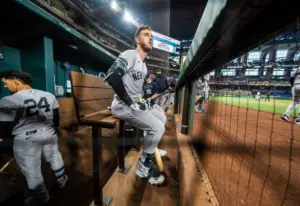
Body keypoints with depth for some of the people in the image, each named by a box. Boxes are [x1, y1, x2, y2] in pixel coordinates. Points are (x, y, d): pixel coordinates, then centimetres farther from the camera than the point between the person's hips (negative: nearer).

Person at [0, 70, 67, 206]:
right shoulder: (49, 96, -2)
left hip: (25, 140, -4)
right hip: (49, 134, 5)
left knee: (31, 169, 15)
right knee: (54, 157, 24)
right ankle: (61, 180, 45)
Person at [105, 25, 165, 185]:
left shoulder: (143, 65, 18)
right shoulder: (129, 55, -11)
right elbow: (112, 76, -27)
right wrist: (130, 103, -24)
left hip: (135, 105, 10)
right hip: (123, 106, -9)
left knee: (161, 117, 16)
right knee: (158, 128, -18)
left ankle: (150, 149, 28)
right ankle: (144, 166, 4)